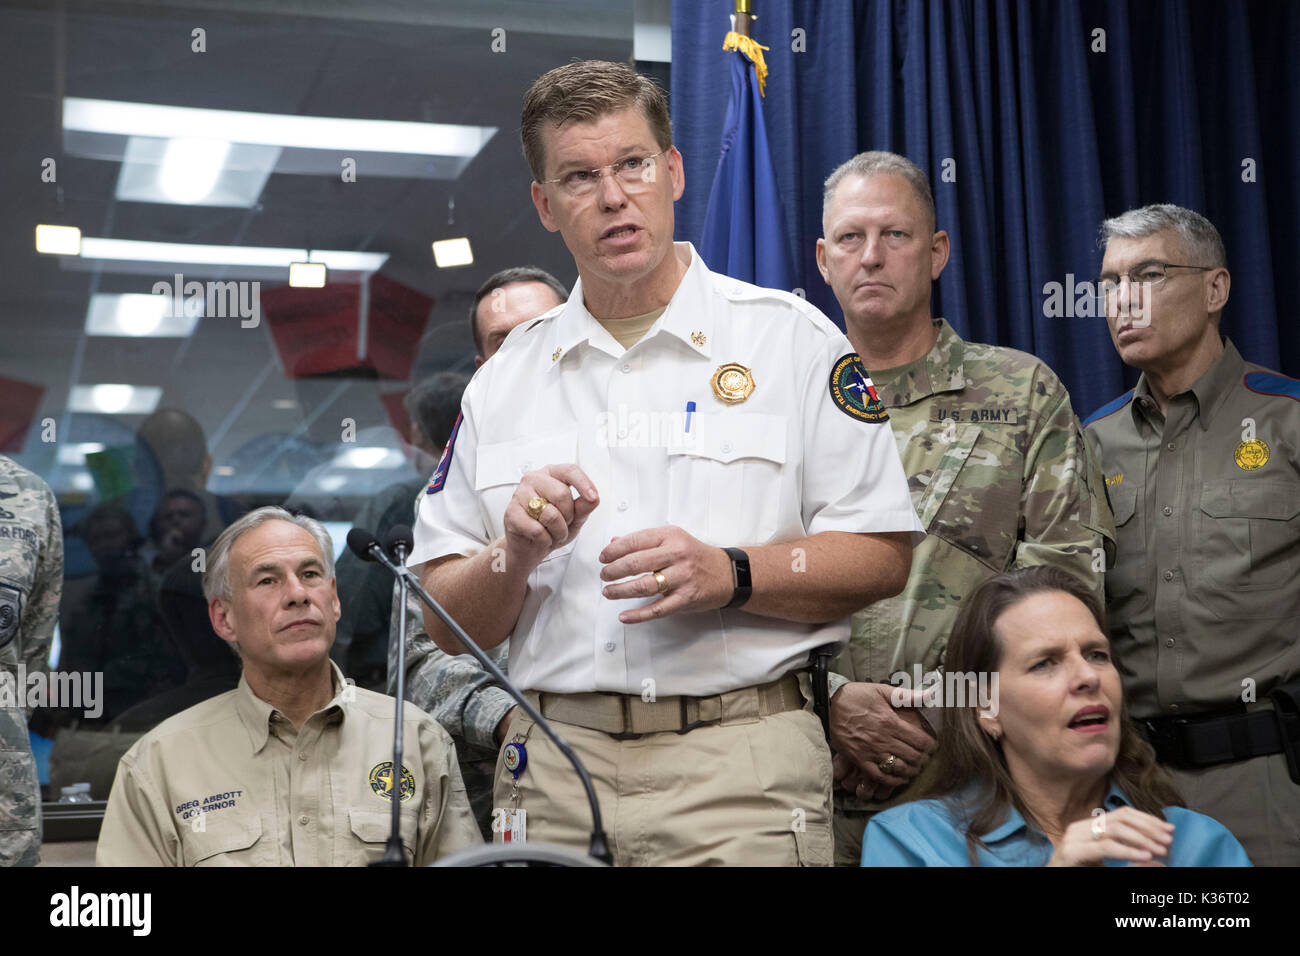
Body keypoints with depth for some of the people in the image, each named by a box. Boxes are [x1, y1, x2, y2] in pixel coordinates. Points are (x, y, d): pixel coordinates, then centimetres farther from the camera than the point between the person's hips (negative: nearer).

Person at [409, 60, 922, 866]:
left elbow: (884, 558, -3)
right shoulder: (505, 382, 11)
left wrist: (728, 575, -16)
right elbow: (447, 625, 10)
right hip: (552, 768, 3)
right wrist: (516, 553, -10)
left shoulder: (792, 339, 3)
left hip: (741, 767, -2)